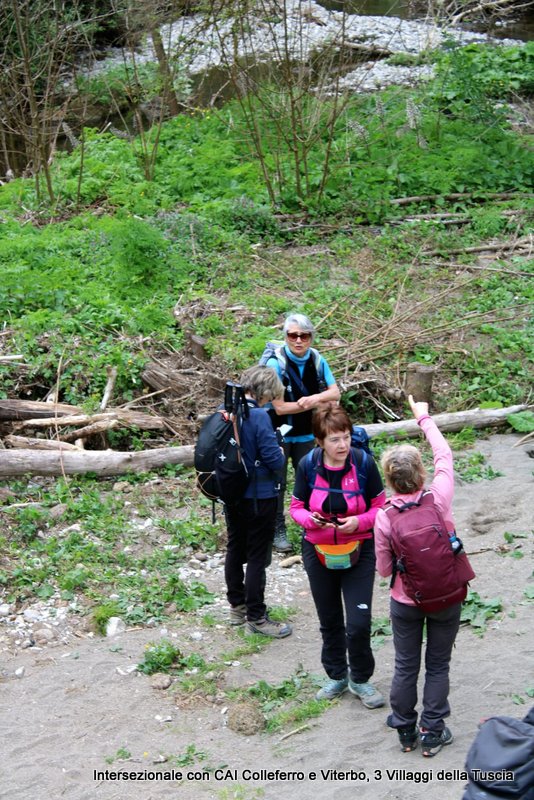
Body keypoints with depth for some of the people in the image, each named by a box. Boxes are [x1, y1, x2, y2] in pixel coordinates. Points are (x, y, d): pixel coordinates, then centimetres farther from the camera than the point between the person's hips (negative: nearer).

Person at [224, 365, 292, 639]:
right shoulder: (259, 417, -23)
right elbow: (274, 460, -21)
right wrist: (280, 453, -1)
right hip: (258, 497, -8)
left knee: (235, 549, 19)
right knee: (257, 556, 3)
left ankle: (237, 606, 33)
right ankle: (256, 617, 11)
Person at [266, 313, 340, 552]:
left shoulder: (317, 360, -6)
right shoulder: (276, 363, -20)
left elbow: (335, 392, -4)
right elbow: (280, 407, -22)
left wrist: (316, 397, -26)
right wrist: (317, 404, -17)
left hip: (306, 435, 4)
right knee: (277, 484, 6)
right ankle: (278, 531, 18)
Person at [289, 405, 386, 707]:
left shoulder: (364, 462, -16)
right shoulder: (308, 465, -11)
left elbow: (380, 508, -7)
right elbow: (296, 507, -1)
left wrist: (359, 521, -26)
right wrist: (309, 519, -23)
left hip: (359, 551, -2)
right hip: (319, 552, 2)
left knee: (359, 623, -4)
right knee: (329, 620, 17)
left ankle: (361, 679, 21)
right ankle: (337, 676, 38)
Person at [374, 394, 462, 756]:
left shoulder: (384, 518, -19)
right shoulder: (439, 499, -20)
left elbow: (384, 569, -8)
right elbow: (445, 455, -3)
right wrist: (424, 417, 9)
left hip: (406, 603, 0)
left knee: (405, 666, 17)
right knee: (438, 665, 16)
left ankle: (405, 731, 32)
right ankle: (433, 733, 25)